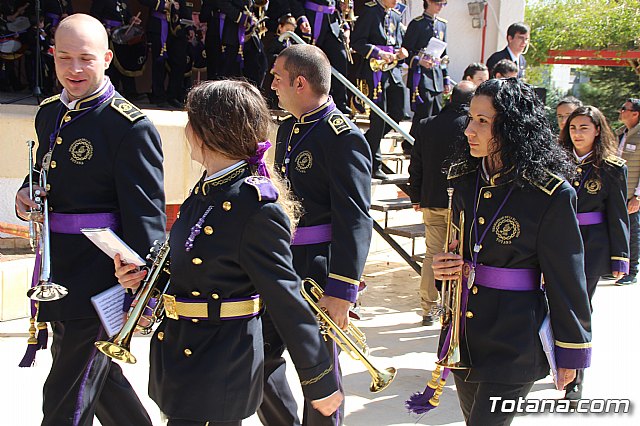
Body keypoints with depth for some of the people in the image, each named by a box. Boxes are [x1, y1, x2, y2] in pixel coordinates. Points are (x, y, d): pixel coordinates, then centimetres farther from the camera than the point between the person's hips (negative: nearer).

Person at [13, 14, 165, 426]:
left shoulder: (132, 126, -16)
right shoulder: (49, 114, 9)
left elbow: (146, 212, -18)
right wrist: (26, 196, 1)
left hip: (100, 275, -8)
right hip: (58, 271, 8)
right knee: (96, 374, 23)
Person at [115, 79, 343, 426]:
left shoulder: (257, 207, -22)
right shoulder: (205, 192, 6)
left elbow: (286, 299, -18)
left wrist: (320, 383, -12)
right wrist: (145, 276, 1)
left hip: (218, 374, -9)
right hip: (180, 354, 9)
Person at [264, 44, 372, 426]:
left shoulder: (343, 136, -16)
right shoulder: (288, 129, 12)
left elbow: (355, 220, -20)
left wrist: (342, 292, -23)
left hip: (319, 271, -8)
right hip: (281, 266, 9)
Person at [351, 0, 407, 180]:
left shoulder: (396, 16, 17)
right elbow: (357, 42, -11)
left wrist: (400, 52, 1)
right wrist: (379, 53, -21)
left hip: (393, 70, 8)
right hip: (376, 70, -8)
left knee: (397, 113, 5)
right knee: (379, 116, -6)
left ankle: (366, 142, 21)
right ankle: (375, 164, 3)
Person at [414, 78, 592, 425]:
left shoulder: (551, 194, -15)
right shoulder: (465, 179, 4)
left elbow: (566, 279, -10)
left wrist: (571, 353, -4)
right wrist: (445, 266, -4)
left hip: (515, 340, -6)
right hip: (465, 331, 7)